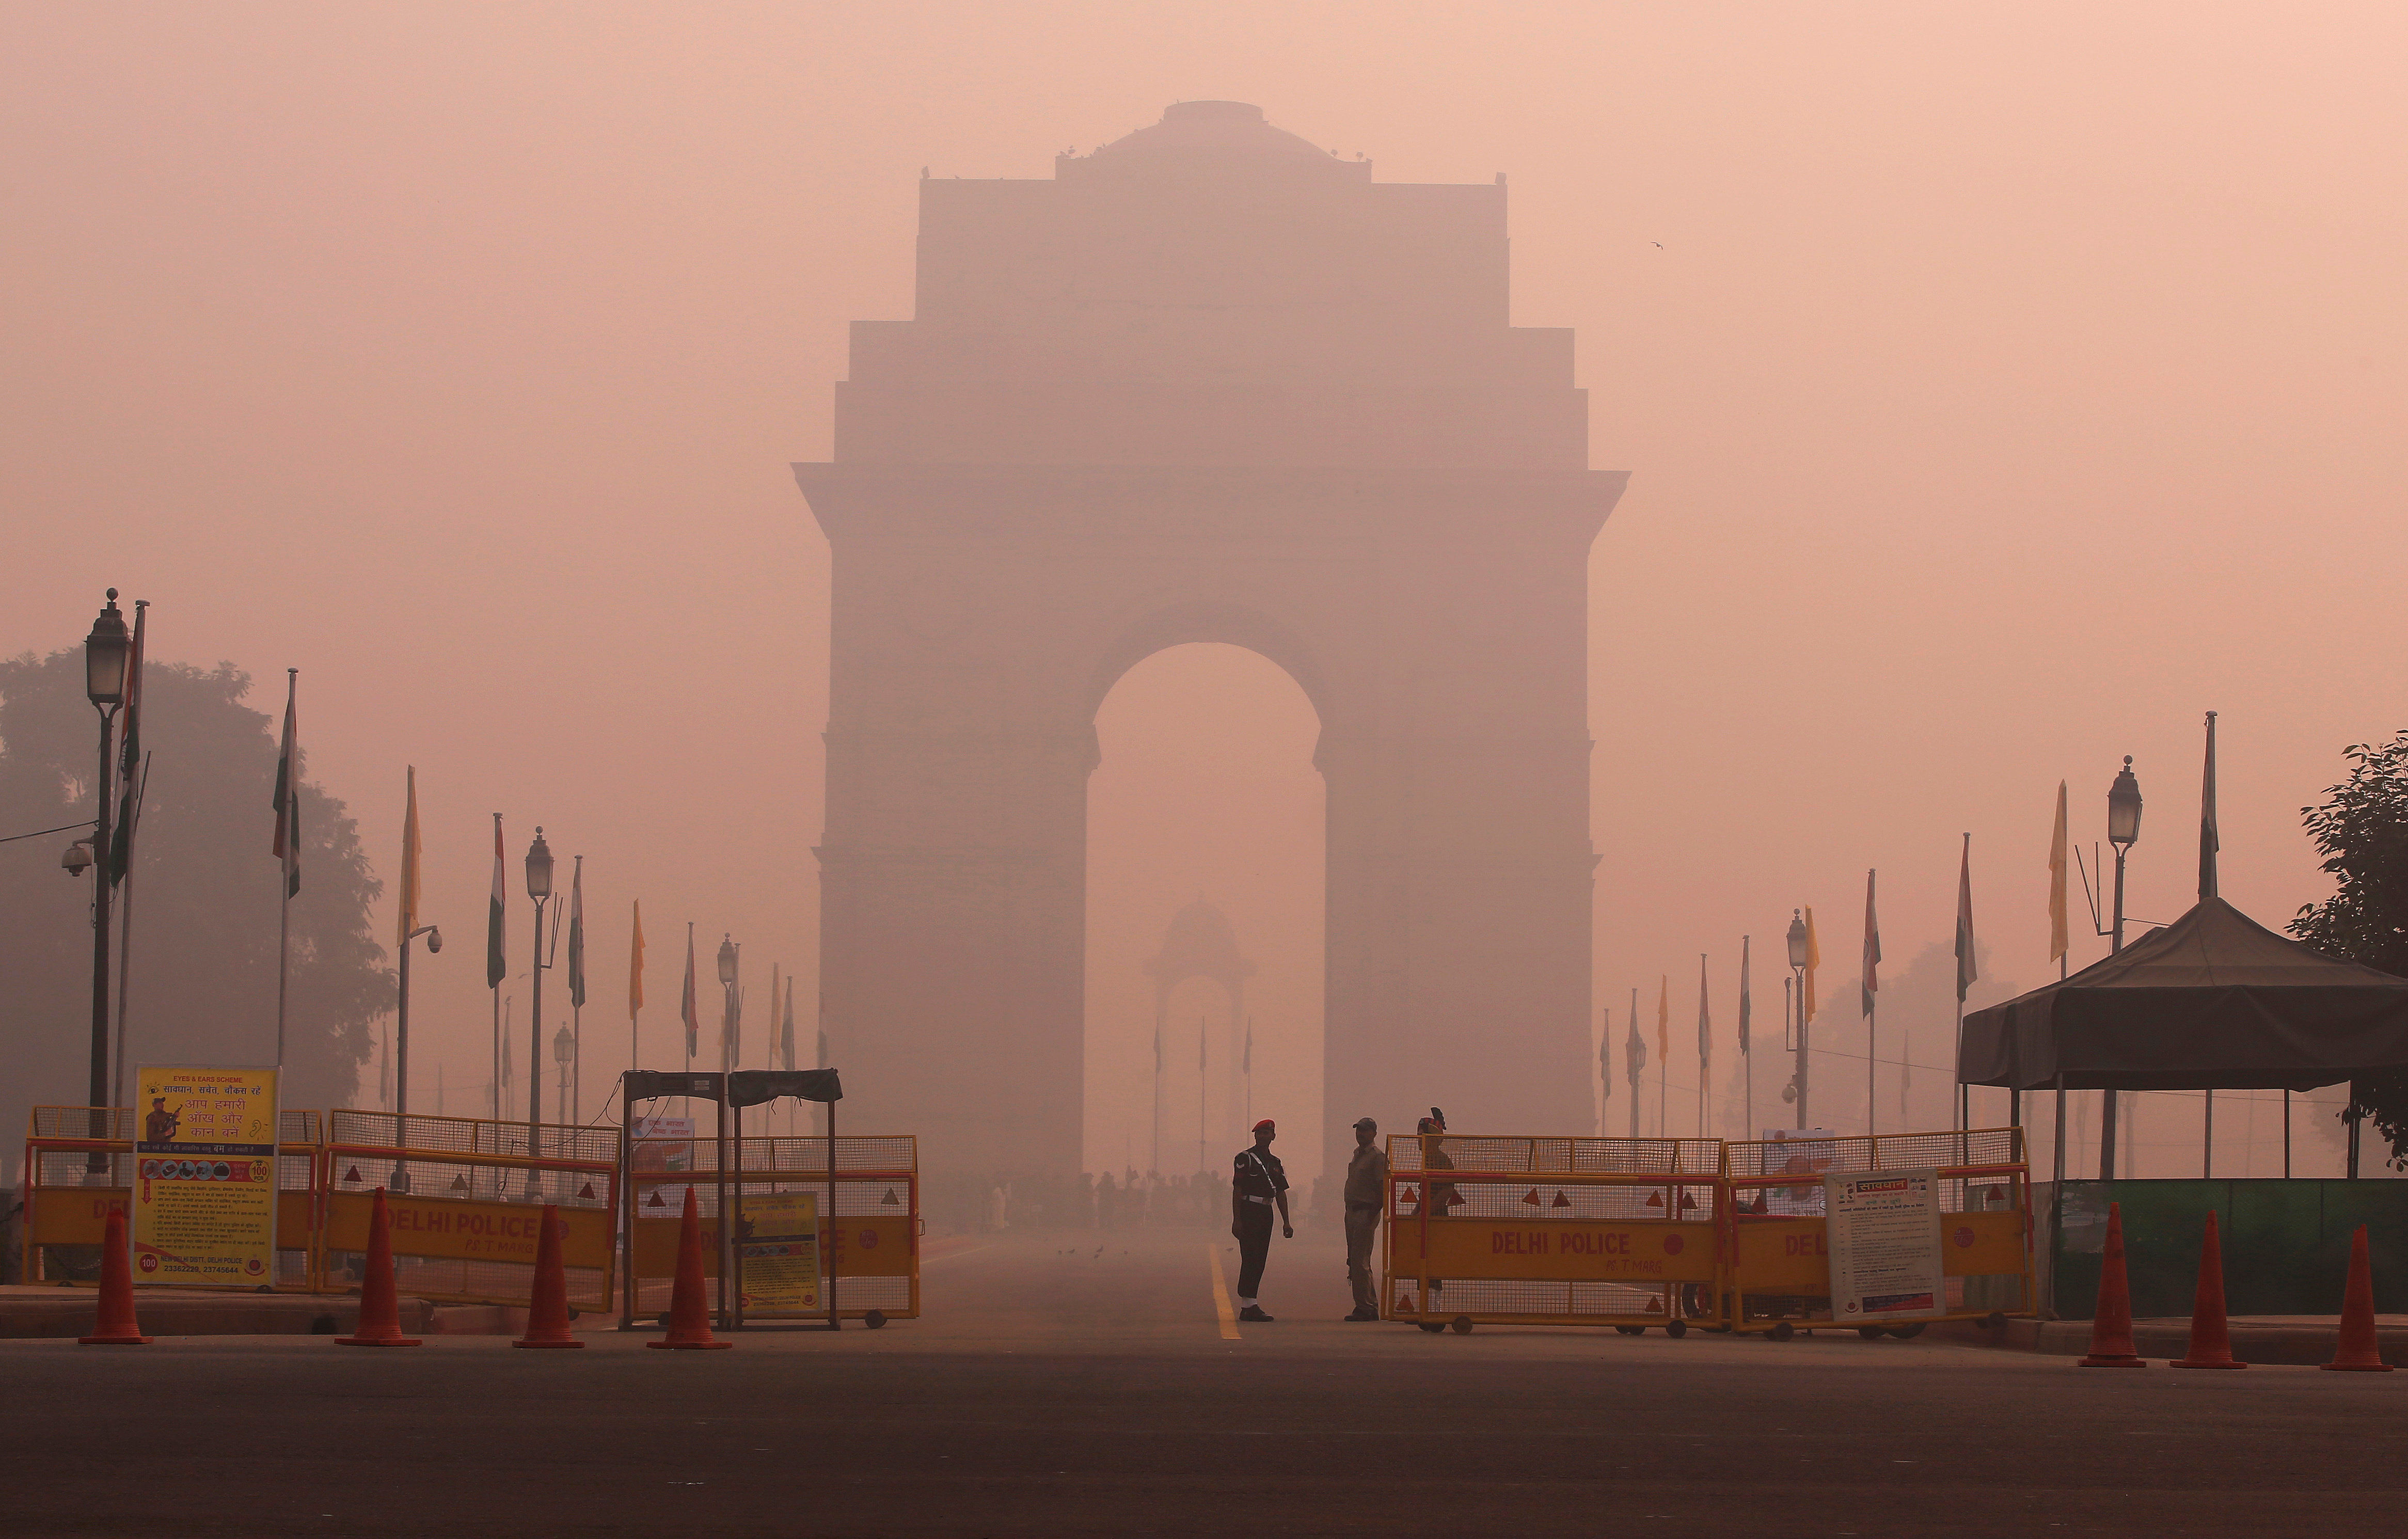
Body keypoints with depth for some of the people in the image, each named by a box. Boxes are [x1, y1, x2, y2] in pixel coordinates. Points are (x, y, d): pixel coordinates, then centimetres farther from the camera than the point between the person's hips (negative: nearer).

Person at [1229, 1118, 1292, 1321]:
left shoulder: (1275, 1163, 16)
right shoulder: (1245, 1158, -4)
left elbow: (1281, 1194, 18)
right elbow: (1237, 1190, -9)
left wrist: (1286, 1222, 13)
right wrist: (1236, 1219, -15)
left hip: (1266, 1214, 7)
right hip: (1248, 1212, -7)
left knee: (1259, 1261, 7)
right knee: (1250, 1260, -11)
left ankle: (1247, 1308, 11)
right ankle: (1249, 1306, -13)